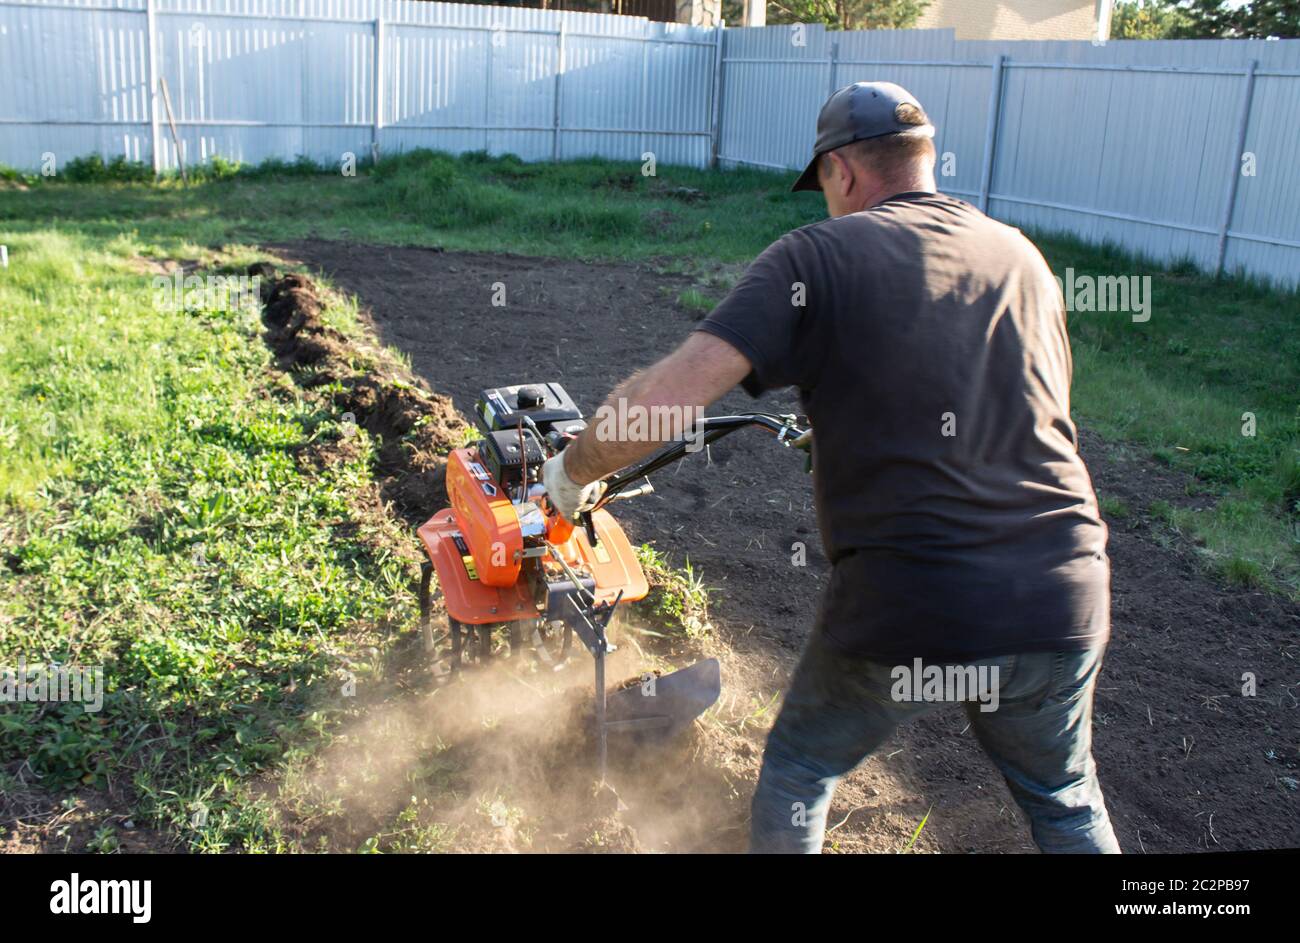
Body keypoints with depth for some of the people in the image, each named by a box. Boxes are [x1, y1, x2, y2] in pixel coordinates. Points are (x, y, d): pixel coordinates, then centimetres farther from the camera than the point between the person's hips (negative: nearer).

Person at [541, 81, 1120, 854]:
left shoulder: (817, 256, -5)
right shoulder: (1024, 258, 11)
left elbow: (664, 398, -17)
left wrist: (576, 470, 2)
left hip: (906, 614, -4)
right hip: (1064, 604, 4)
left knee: (798, 771, 25)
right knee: (1067, 800, 30)